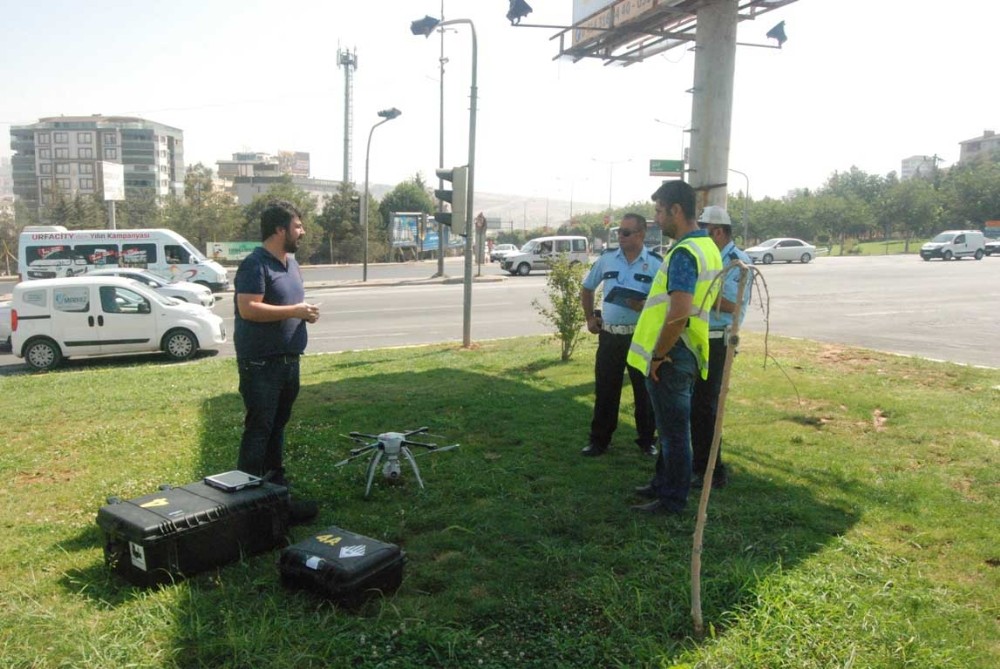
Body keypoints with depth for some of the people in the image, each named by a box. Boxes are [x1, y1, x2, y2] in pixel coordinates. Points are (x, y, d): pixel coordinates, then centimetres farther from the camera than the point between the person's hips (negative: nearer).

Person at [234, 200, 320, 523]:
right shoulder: (255, 264, -15)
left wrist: (306, 312, 3)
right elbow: (248, 309, -25)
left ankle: (277, 488, 28)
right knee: (259, 430, -4)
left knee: (277, 426, 17)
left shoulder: (291, 262, 14)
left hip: (288, 360, 9)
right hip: (260, 363, -9)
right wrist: (294, 311, -23)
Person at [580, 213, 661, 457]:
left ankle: (647, 440, 22)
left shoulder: (656, 263, -5)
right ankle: (599, 440, 19)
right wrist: (589, 318, 12)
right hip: (610, 335, 2)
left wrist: (644, 306, -22)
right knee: (605, 390, 8)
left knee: (644, 391, 7)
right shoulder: (607, 258, 4)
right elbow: (587, 289, 17)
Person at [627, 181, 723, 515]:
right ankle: (663, 484, 35)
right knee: (671, 426, 21)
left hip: (671, 358, -10)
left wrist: (658, 356, -19)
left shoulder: (684, 253, -21)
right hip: (685, 354, 10)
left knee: (673, 430, 2)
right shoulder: (707, 247, 12)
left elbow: (679, 314, -30)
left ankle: (672, 500, 15)